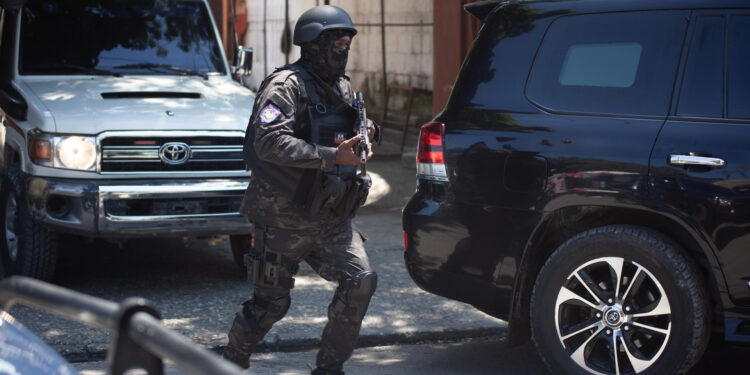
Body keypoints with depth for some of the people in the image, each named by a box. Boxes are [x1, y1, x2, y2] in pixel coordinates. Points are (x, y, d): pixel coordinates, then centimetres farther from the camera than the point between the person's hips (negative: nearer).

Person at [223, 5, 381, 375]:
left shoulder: (342, 88, 12)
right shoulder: (286, 85, -14)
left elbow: (350, 128, 28)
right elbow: (270, 141, -27)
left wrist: (368, 130, 2)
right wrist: (331, 156, -30)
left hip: (330, 217, 7)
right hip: (285, 218, -7)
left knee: (361, 281, -8)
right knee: (271, 302, 2)